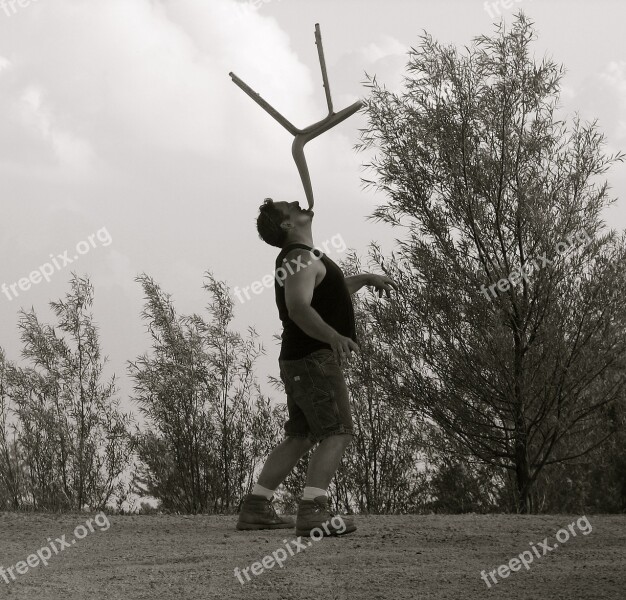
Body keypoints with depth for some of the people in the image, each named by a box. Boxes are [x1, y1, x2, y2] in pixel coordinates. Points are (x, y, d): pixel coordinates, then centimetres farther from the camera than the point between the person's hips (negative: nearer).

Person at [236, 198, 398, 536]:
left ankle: (255, 508, 14)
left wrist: (364, 278, 34)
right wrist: (333, 336, -43)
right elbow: (299, 308, -29)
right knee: (337, 433, -16)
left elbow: (329, 291, 38)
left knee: (299, 437, 14)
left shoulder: (297, 259, 19)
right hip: (315, 359, -10)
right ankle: (312, 512, -28)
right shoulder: (303, 259, -14)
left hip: (299, 361, 10)